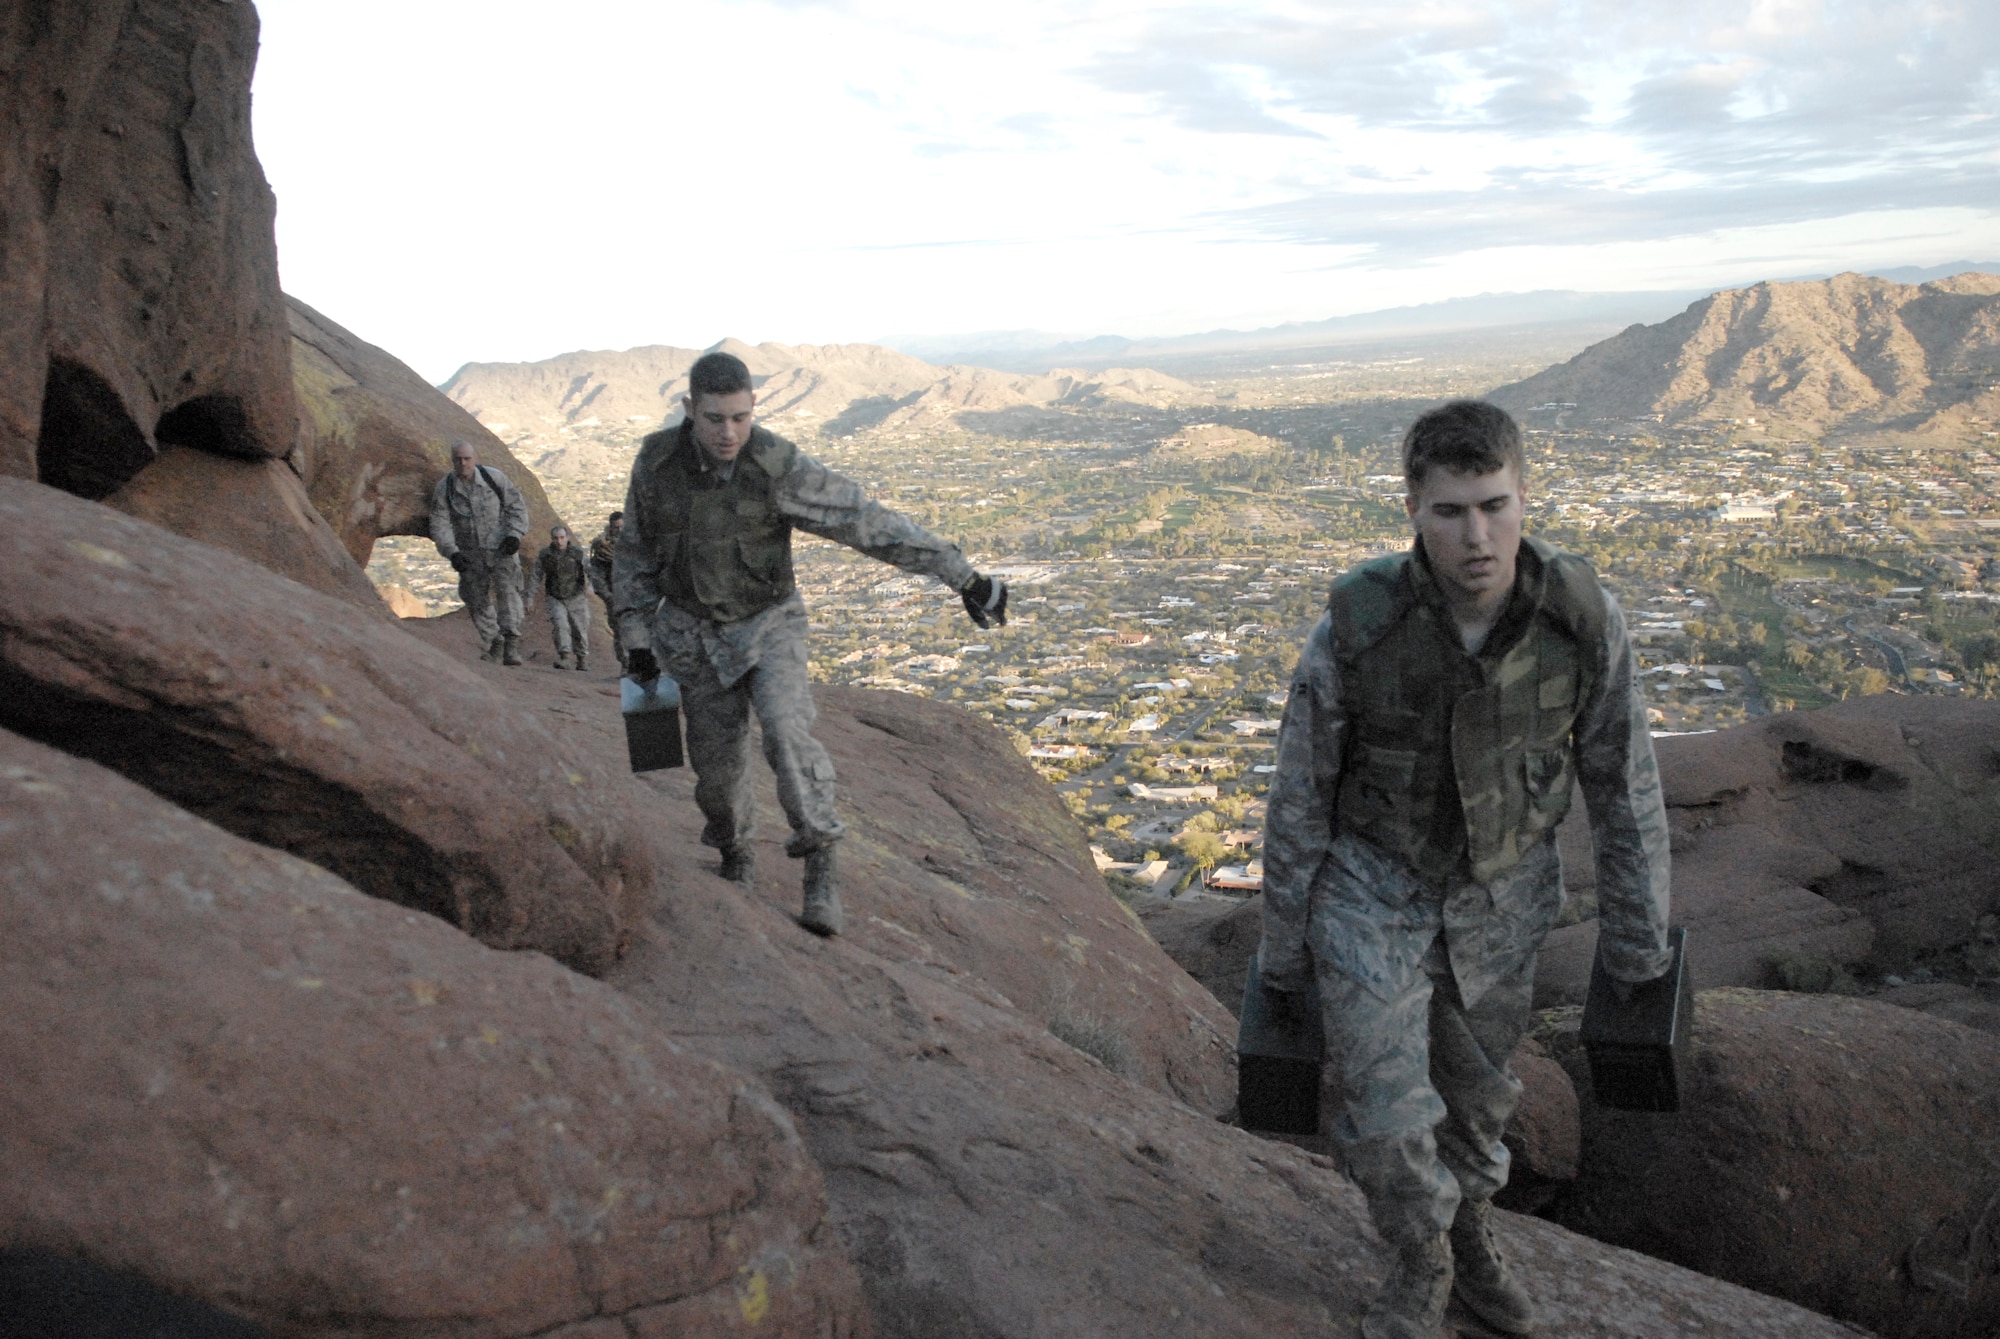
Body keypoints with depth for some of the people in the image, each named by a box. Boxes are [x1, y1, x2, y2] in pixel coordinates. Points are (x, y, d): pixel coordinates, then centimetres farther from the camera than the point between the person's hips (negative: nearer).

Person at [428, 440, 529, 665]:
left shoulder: (494, 478, -8)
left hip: (501, 547, -2)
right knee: (478, 600, 3)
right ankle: (492, 646, 16)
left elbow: (517, 505, 1)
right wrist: (452, 553, -22)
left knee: (507, 589, -19)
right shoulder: (443, 489, -6)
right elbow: (440, 525, -8)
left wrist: (514, 534, -12)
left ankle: (511, 644, -24)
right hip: (469, 554, 2)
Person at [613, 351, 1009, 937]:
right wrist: (637, 640, 0)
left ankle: (820, 870, -15)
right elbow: (635, 554, 1)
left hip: (768, 624, -2)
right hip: (697, 633, 3)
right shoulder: (656, 462, -15)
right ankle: (731, 844, 41)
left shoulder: (779, 467, -24)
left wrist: (966, 577, -23)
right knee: (718, 760, 8)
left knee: (787, 732, -27)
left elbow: (872, 523, -23)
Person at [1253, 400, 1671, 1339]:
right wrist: (1284, 952, -4)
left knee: (1475, 1085, 21)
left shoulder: (1582, 618, -23)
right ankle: (1421, 1263, 28)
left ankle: (1468, 1233, 50)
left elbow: (1624, 788, -8)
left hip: (1502, 893, 2)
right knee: (1382, 1107, -3)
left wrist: (1638, 944, 0)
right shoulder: (1356, 628, -28)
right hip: (1373, 883, -2)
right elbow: (1299, 797, -14)